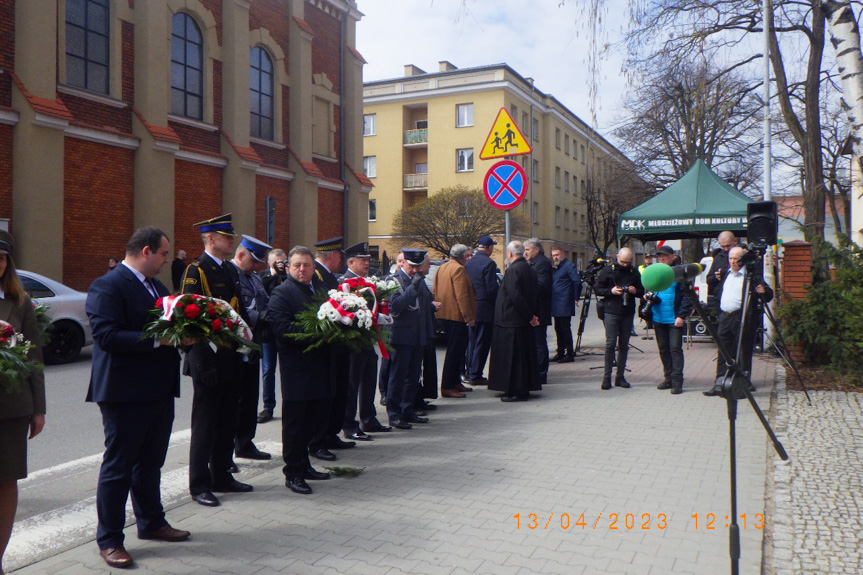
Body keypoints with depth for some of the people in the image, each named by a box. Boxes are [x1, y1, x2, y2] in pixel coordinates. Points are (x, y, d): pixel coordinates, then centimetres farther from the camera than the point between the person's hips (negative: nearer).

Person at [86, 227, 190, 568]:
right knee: (118, 466, 4)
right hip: (125, 392, -9)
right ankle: (109, 540, 17)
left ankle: (151, 523, 35)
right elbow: (106, 336, -24)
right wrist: (157, 339, -26)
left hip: (159, 391, 9)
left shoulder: (158, 287, 14)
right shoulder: (107, 287, -14)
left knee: (150, 462, 20)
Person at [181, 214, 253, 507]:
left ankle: (222, 476, 27)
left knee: (227, 420, 15)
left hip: (231, 359, 8)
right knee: (205, 422, 1)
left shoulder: (231, 270, 14)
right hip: (209, 359, -8)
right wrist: (203, 362, -19)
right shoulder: (196, 271, -11)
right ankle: (199, 484, 13)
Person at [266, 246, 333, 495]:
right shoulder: (281, 293, -8)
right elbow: (282, 328, -20)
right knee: (294, 422, 2)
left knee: (312, 418, 16)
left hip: (319, 366, 7)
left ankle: (303, 465, 30)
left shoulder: (320, 288, 15)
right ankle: (292, 472, 12)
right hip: (296, 368, -7)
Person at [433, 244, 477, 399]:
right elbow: (462, 295, -21)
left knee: (456, 349, 18)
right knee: (455, 350, -6)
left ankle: (455, 382, 25)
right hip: (457, 316, -10)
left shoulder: (441, 268, 14)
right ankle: (447, 387, -4)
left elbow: (434, 291, 19)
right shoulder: (459, 269, -15)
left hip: (445, 315, 10)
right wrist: (469, 317, -18)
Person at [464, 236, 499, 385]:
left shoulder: (469, 263, 7)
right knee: (482, 343, 0)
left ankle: (470, 373, 22)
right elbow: (492, 288, -19)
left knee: (472, 342, 16)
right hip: (485, 309, -7)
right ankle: (475, 375, 4)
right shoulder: (489, 263, -15)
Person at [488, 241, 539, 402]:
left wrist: (530, 316, -15)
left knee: (512, 356, -2)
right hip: (525, 322, 9)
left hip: (511, 321, -9)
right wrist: (532, 315, 13)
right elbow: (535, 296, 14)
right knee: (524, 354, 15)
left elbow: (516, 296, -23)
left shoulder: (513, 270, -17)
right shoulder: (530, 269, 11)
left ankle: (516, 391, 3)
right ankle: (524, 388, 24)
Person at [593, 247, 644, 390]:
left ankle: (620, 377, 11)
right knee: (610, 344, -7)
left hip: (628, 313, 3)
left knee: (624, 345, 5)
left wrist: (635, 291, -6)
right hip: (612, 312, -3)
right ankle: (607, 377, -1)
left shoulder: (634, 272, 12)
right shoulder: (607, 270, 2)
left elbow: (642, 292, 17)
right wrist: (610, 291, -15)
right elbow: (597, 289, 2)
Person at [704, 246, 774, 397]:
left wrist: (764, 291, -26)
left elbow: (769, 295, -6)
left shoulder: (751, 275, -3)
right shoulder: (725, 274, 16)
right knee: (723, 353, 7)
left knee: (743, 353, 1)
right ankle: (719, 384, 11)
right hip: (724, 318, 6)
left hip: (742, 319, -6)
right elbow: (718, 294, 28)